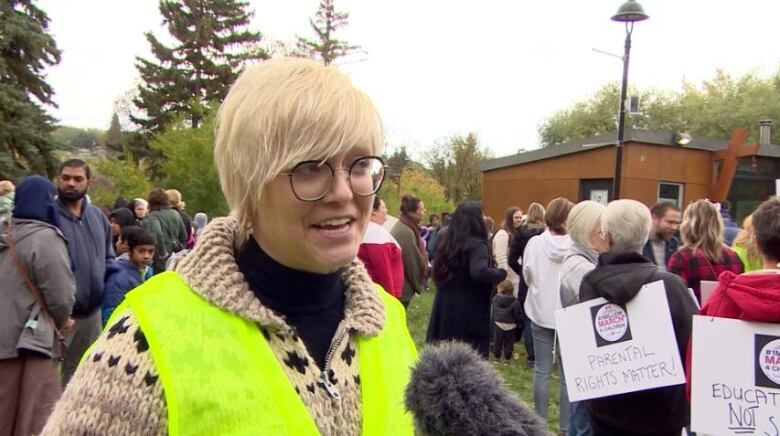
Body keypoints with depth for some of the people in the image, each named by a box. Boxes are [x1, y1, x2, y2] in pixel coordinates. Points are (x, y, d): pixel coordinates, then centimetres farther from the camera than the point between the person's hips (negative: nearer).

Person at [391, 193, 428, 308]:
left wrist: (418, 284, 16)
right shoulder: (406, 232, -21)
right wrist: (418, 285, -5)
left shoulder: (402, 227, 10)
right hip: (402, 286, -10)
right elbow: (412, 262, -17)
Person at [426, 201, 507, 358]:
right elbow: (480, 272, -35)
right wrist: (502, 273, -19)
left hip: (444, 312, 7)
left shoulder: (446, 241, 8)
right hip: (470, 316, -7)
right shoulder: (476, 246, -17)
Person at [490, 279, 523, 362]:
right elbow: (518, 315, -8)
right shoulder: (515, 302, -16)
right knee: (508, 343, 9)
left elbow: (492, 312, 6)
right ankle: (508, 357, 15)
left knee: (497, 341, 15)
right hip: (510, 326, -2)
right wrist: (519, 323, 6)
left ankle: (496, 355, 24)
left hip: (497, 325, 2)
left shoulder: (495, 299, -7)